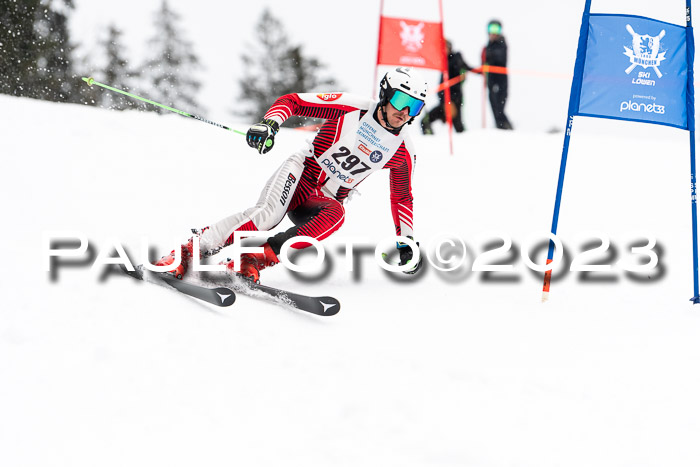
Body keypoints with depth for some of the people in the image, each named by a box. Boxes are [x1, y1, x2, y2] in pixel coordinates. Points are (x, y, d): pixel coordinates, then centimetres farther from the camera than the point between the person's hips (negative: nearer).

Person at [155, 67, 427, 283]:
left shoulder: (403, 152, 3)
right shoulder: (353, 108, -9)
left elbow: (402, 197, 18)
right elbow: (292, 101, -8)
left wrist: (406, 242, 11)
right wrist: (270, 123, -28)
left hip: (321, 203, 3)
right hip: (299, 175, -3)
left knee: (335, 214, -34)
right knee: (267, 216, -34)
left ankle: (259, 257, -36)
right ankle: (189, 250, -28)